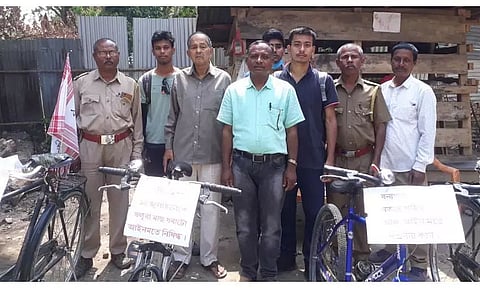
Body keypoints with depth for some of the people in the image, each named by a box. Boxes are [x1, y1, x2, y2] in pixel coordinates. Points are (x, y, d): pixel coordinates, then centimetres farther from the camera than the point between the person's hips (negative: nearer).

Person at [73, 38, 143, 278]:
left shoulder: (130, 85, 6)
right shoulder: (81, 83, 4)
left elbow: (137, 122, 9)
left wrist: (136, 154, 5)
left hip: (121, 147, 1)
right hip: (90, 147, 0)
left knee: (120, 201, 7)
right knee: (89, 202, 5)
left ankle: (118, 251, 23)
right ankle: (87, 254, 21)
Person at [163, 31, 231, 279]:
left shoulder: (223, 79, 0)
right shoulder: (179, 79, 6)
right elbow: (172, 116, 10)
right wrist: (169, 146, 6)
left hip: (212, 155, -1)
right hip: (182, 153, 2)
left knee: (211, 208, 6)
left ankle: (209, 258, 23)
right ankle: (181, 258, 24)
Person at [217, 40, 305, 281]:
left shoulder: (285, 90, 1)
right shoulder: (234, 90, 4)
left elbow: (291, 131, 3)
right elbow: (227, 131, 6)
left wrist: (292, 166, -2)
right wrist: (226, 167, 1)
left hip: (274, 164, -1)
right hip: (242, 163, 1)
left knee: (271, 226, 7)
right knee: (244, 225, 11)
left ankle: (268, 275, 24)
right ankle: (248, 272, 28)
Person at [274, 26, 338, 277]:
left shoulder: (323, 81, 3)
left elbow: (330, 120, 3)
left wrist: (330, 158, -2)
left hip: (314, 160, -1)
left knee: (315, 212, 6)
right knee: (285, 211, 11)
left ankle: (312, 261, 23)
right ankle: (286, 257, 27)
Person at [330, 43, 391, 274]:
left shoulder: (373, 91, 5)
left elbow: (380, 127, 4)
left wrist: (375, 161, -3)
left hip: (364, 159, 0)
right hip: (337, 159, 0)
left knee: (364, 209, 4)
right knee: (335, 208, 5)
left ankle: (363, 255, 18)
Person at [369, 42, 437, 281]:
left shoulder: (423, 91, -4)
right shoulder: (382, 90, 9)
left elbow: (428, 132, -7)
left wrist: (420, 166, -11)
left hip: (410, 166, -4)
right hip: (386, 163, 4)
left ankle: (419, 266, 15)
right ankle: (390, 249, 34)